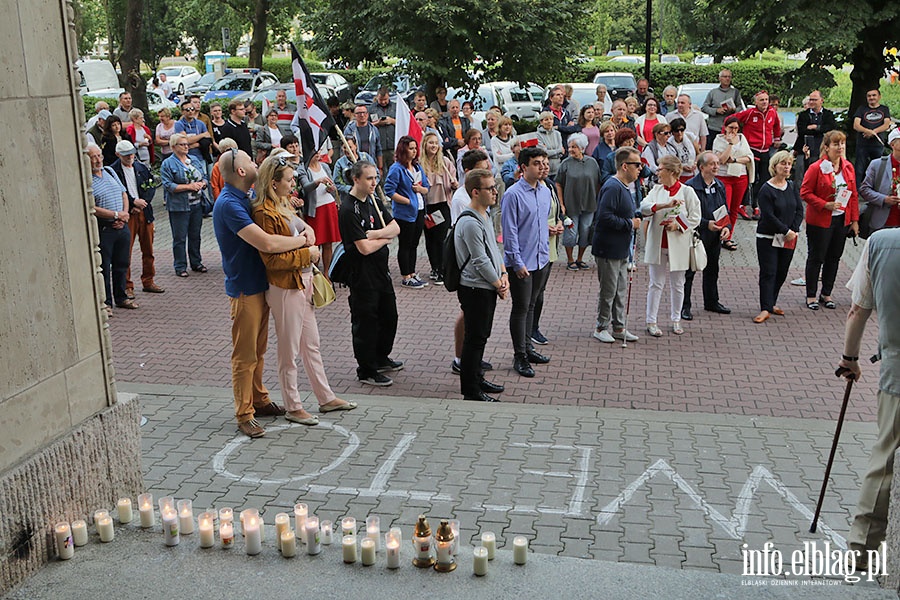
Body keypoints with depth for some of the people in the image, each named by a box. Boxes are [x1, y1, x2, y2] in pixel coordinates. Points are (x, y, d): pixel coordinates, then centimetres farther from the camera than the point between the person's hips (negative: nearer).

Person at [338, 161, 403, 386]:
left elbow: (395, 228, 5)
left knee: (389, 316, 20)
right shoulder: (348, 210, -19)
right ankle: (367, 371, 14)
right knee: (366, 321, 1)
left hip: (381, 270, 9)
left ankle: (381, 359, 39)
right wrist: (385, 238, -5)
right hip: (362, 276, -9)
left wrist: (375, 234, -14)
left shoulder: (373, 201, 8)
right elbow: (364, 248, -24)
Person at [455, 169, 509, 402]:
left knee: (481, 336, 19)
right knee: (474, 338, -2)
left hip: (489, 287, 10)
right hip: (475, 289, -10)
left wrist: (503, 274, 4)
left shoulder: (485, 216, 11)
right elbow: (480, 261, -21)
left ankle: (477, 378, 33)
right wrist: (499, 285, -10)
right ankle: (470, 390, 8)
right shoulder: (470, 223, -21)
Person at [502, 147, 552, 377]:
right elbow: (509, 231, -16)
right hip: (522, 263, -7)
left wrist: (546, 250, 17)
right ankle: (520, 356, 11)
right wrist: (518, 263, -17)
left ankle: (527, 347, 32)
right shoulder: (513, 194, -16)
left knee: (530, 306, 18)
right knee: (521, 308, 1)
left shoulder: (545, 192, 7)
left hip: (541, 259, 7)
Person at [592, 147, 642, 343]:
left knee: (621, 290, 16)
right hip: (609, 249, -10)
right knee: (608, 290, 1)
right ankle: (601, 328, 15)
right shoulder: (612, 187, -20)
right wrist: (630, 224, -20)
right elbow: (604, 217, -28)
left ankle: (619, 327, 26)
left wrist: (636, 217, 10)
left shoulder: (624, 187, 13)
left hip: (621, 249, 10)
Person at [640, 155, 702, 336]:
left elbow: (695, 218, -2)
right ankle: (651, 322, 9)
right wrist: (665, 205, -25)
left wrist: (678, 224, -17)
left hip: (678, 245, -2)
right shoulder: (657, 190, 6)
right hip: (657, 245, 2)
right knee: (656, 284, 4)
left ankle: (676, 319, 24)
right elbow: (644, 207, -11)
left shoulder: (687, 191, -2)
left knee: (677, 285, 9)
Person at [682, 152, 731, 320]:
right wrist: (707, 224, -23)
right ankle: (684, 306, 10)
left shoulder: (719, 186, 9)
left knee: (712, 270, 19)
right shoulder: (690, 186, -14)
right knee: (688, 272, 1)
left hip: (715, 237, 7)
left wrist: (726, 227, -3)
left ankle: (711, 302, 34)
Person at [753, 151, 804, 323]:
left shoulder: (792, 186, 7)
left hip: (789, 238, 6)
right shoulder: (766, 189, -11)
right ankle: (765, 309, -4)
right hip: (768, 238, -6)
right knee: (768, 273, -5)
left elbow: (799, 210, 6)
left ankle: (771, 303, 25)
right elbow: (769, 216, -16)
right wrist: (786, 231, -15)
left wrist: (794, 230, -8)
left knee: (782, 272, 10)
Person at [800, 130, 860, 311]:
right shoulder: (816, 168, -12)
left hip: (842, 220, 5)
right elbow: (805, 193, -11)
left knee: (834, 258, 12)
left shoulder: (848, 167, 6)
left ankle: (826, 294, 25)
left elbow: (853, 194, 10)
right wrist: (826, 205, -21)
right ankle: (811, 296, 14)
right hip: (820, 221, -5)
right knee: (816, 257, 3)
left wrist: (854, 220, 7)